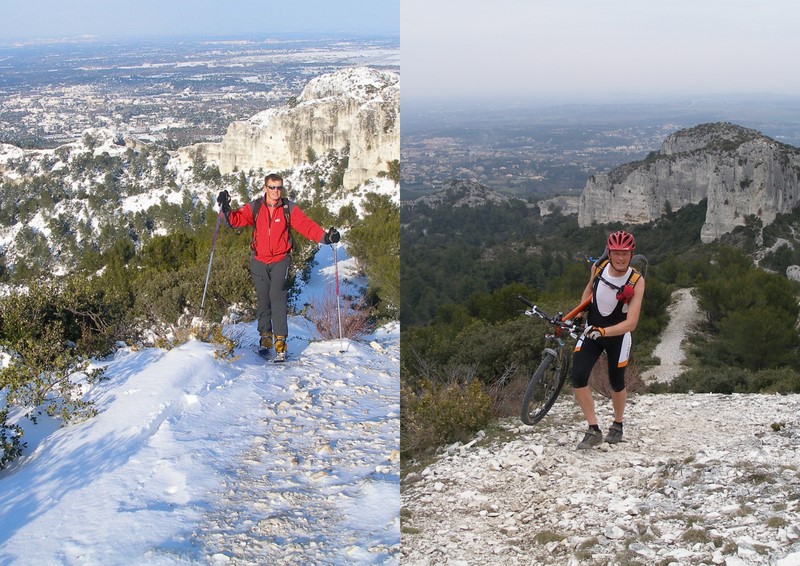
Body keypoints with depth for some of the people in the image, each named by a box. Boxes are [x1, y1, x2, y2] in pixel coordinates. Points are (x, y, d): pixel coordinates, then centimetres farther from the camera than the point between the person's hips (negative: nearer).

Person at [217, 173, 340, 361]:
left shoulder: (289, 209, -1)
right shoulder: (254, 208, 2)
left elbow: (306, 225, -8)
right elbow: (236, 219, -5)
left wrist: (324, 237, -22)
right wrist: (226, 209, -24)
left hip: (280, 260, -2)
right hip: (259, 261, 2)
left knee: (277, 296, -16)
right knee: (263, 300, 9)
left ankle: (280, 342, -17)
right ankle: (265, 339, 24)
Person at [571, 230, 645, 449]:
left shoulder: (636, 281, -25)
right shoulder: (598, 267, -14)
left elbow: (631, 323, -30)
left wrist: (603, 331, -43)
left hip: (618, 335, -2)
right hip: (591, 331, 2)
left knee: (617, 384, 12)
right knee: (578, 377, -15)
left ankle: (617, 425, 39)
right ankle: (594, 430, -5)